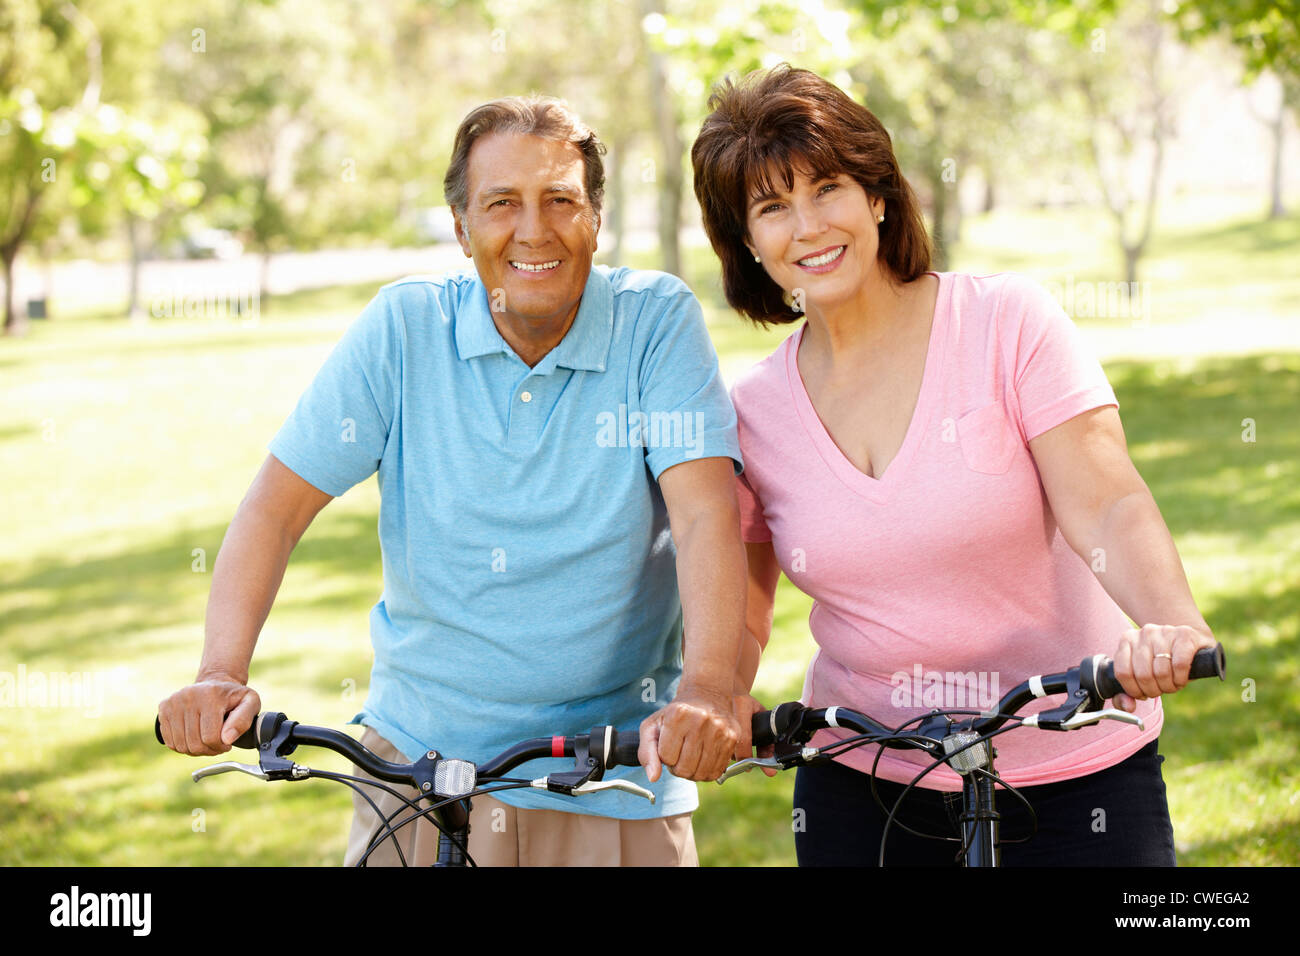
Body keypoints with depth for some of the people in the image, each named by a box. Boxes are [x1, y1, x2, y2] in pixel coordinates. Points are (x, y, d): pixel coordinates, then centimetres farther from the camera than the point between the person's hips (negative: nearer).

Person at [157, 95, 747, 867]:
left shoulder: (658, 320, -7)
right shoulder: (404, 327, -3)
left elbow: (708, 513, -19)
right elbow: (278, 505, -5)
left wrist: (707, 689, -36)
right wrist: (222, 674, -21)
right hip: (419, 758, 1)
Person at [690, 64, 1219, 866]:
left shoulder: (1008, 321, -8)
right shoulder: (755, 411, 1)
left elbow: (1108, 507, -17)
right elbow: (737, 614, 6)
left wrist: (1175, 626, -36)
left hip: (1074, 778, -2)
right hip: (862, 788, 2)